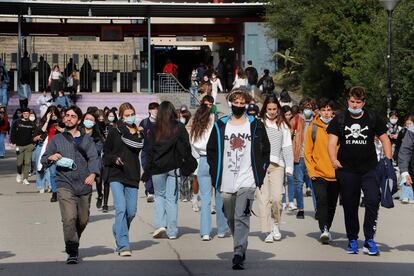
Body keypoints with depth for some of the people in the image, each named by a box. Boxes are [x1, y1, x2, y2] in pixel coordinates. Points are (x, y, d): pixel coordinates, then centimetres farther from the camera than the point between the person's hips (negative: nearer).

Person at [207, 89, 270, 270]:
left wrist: (260, 175, 1)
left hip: (247, 181, -3)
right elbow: (211, 151, 13)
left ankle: (238, 255, -19)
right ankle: (241, 248, 29)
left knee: (241, 217, -15)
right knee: (231, 219, 11)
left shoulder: (256, 126, 5)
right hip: (226, 183, 3)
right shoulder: (220, 126, 9)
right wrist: (215, 176, 4)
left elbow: (265, 151, 10)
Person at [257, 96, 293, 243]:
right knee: (264, 199, -4)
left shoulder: (283, 125, 11)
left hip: (277, 165, 1)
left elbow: (287, 147, 11)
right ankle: (268, 231, 1)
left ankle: (276, 225, 15)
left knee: (276, 197, -9)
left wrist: (289, 167, 3)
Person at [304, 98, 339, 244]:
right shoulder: (313, 128, 2)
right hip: (319, 174, -2)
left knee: (332, 204, 10)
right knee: (322, 200, -17)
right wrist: (311, 171, -3)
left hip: (336, 174, 2)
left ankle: (326, 229, 26)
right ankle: (324, 230, -20)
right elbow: (308, 152, 5)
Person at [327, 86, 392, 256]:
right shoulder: (339, 120, 6)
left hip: (369, 169, -1)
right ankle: (352, 240, 20)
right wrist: (334, 159, -18)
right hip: (347, 170, 1)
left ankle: (369, 240, -9)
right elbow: (332, 141, -1)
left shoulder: (373, 119, 6)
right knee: (349, 206, 7)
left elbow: (384, 139, 9)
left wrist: (388, 161, -3)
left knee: (373, 200, -16)